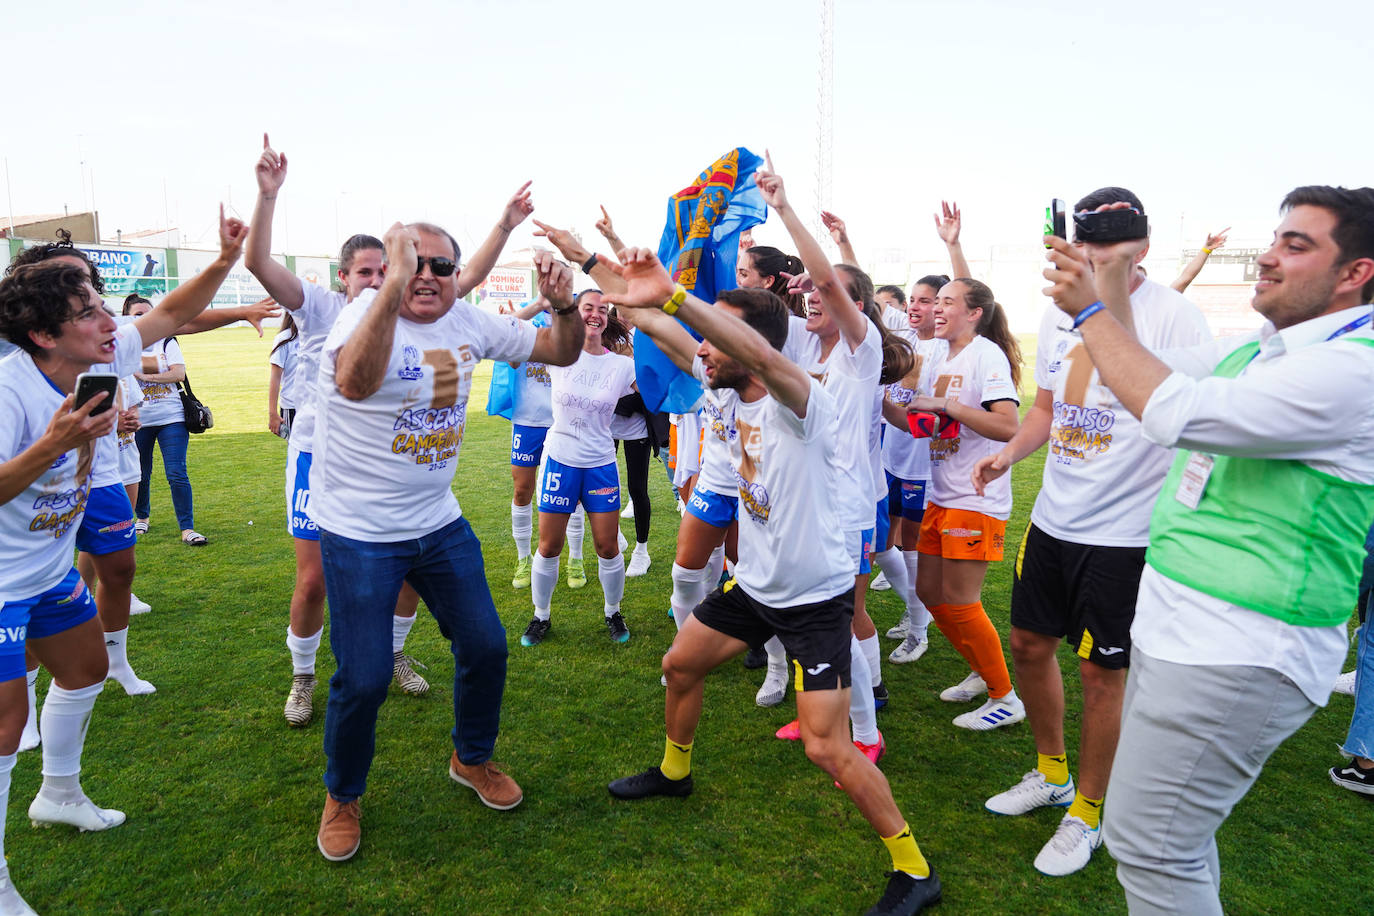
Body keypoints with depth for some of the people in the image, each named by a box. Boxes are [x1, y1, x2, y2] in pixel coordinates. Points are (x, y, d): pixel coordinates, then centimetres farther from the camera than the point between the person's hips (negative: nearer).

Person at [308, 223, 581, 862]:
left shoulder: (468, 323, 0)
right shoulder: (367, 310, -18)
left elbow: (560, 352, 6)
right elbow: (356, 382, -42)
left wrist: (563, 303, -14)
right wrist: (393, 283, -50)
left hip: (440, 523, 6)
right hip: (359, 532, -5)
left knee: (486, 647, 12)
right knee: (364, 679, -2)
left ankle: (471, 758, 39)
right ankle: (342, 797, 28)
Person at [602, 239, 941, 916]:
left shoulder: (804, 403, -27)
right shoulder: (733, 392, -2)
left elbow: (761, 355, -48)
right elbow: (676, 344, 4)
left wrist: (671, 295, -57)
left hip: (817, 597, -8)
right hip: (754, 582, 8)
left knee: (826, 747, -10)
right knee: (680, 665, 21)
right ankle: (674, 771, 49)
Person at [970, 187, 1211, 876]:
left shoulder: (1173, 316, -13)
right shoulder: (1058, 314, 6)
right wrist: (1009, 453, -1)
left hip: (1126, 531, -6)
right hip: (1053, 516, 7)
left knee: (1101, 671, 5)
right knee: (1028, 643, 16)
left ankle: (1086, 814, 28)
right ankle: (1051, 773, 41)